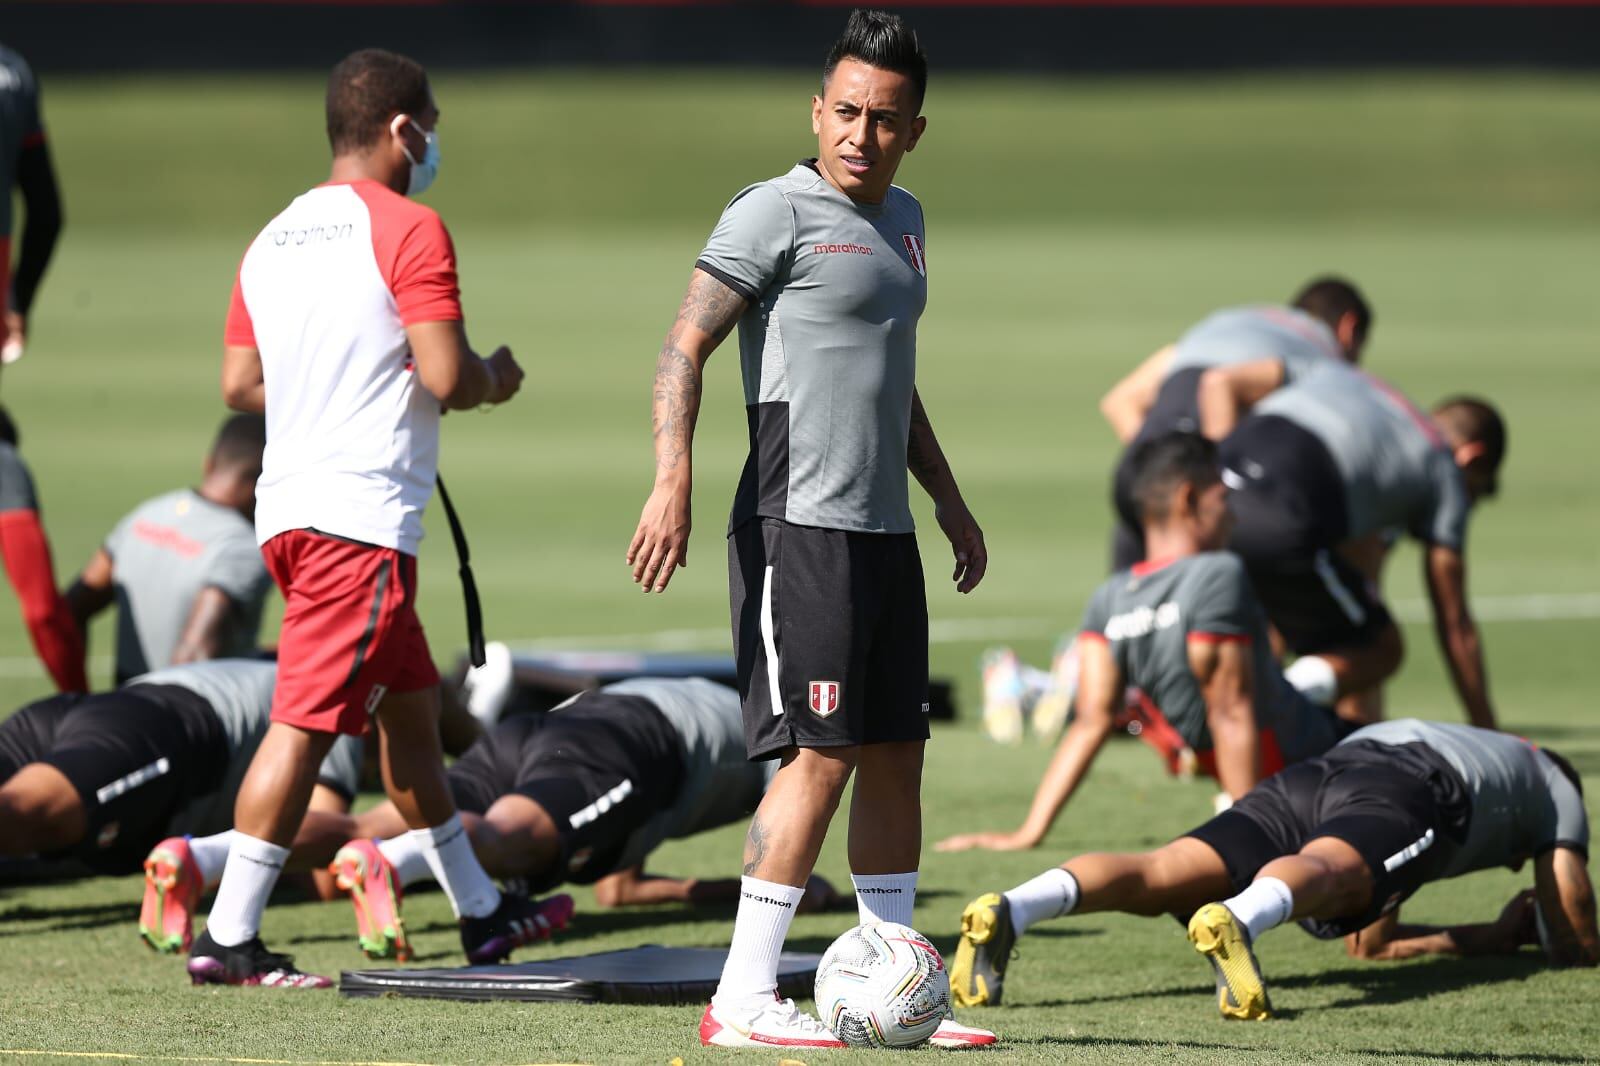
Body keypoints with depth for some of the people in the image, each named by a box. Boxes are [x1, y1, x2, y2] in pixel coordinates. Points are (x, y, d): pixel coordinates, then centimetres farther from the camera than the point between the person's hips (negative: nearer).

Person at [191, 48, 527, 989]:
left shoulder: (275, 239, 14)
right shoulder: (409, 231, -10)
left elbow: (241, 384, 14)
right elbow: (447, 379, -16)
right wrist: (495, 377, 5)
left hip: (292, 510, 9)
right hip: (359, 515, -9)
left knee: (412, 705, 19)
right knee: (305, 723, -8)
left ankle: (480, 911, 28)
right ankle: (230, 937, -9)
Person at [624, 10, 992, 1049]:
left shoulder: (900, 219, 18)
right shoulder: (776, 213, -8)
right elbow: (686, 346, -13)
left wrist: (948, 498, 31)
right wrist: (672, 482, -25)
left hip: (885, 533, 8)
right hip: (799, 527, -8)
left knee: (896, 755, 8)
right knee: (821, 755, -12)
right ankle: (745, 1000, -9)